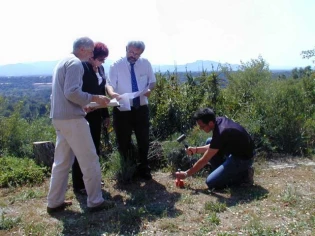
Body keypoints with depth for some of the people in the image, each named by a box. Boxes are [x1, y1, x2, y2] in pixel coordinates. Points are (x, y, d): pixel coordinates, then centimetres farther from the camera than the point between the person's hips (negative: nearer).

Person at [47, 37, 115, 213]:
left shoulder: (64, 62, 20)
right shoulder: (75, 63, -10)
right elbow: (72, 92, -21)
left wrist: (85, 104, 17)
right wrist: (94, 98, -11)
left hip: (59, 117, 10)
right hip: (72, 118, -10)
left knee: (62, 161, 14)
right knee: (90, 160, -1)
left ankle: (55, 202, 20)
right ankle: (95, 201, 7)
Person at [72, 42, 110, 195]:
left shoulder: (100, 68, 10)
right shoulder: (81, 67, -13)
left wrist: (105, 114, 14)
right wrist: (84, 106, -30)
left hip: (95, 114, 8)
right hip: (83, 114, -8)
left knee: (94, 148, 15)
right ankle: (78, 185, 13)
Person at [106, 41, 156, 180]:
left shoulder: (146, 64, 2)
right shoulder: (116, 65, -6)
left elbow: (152, 81, 11)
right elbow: (109, 84, -15)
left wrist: (149, 89, -13)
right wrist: (112, 93, -38)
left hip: (141, 109, 2)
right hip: (122, 110, -2)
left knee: (143, 140, 11)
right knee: (123, 142, 8)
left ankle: (143, 169, 31)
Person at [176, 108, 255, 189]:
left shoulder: (220, 134, -29)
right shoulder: (220, 120, -4)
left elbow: (204, 161, -20)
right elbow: (214, 146, 12)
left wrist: (186, 174, -8)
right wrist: (196, 150, 0)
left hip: (243, 159, -9)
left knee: (210, 183, -10)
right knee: (209, 142, 11)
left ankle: (244, 175, -1)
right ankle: (224, 172, 10)